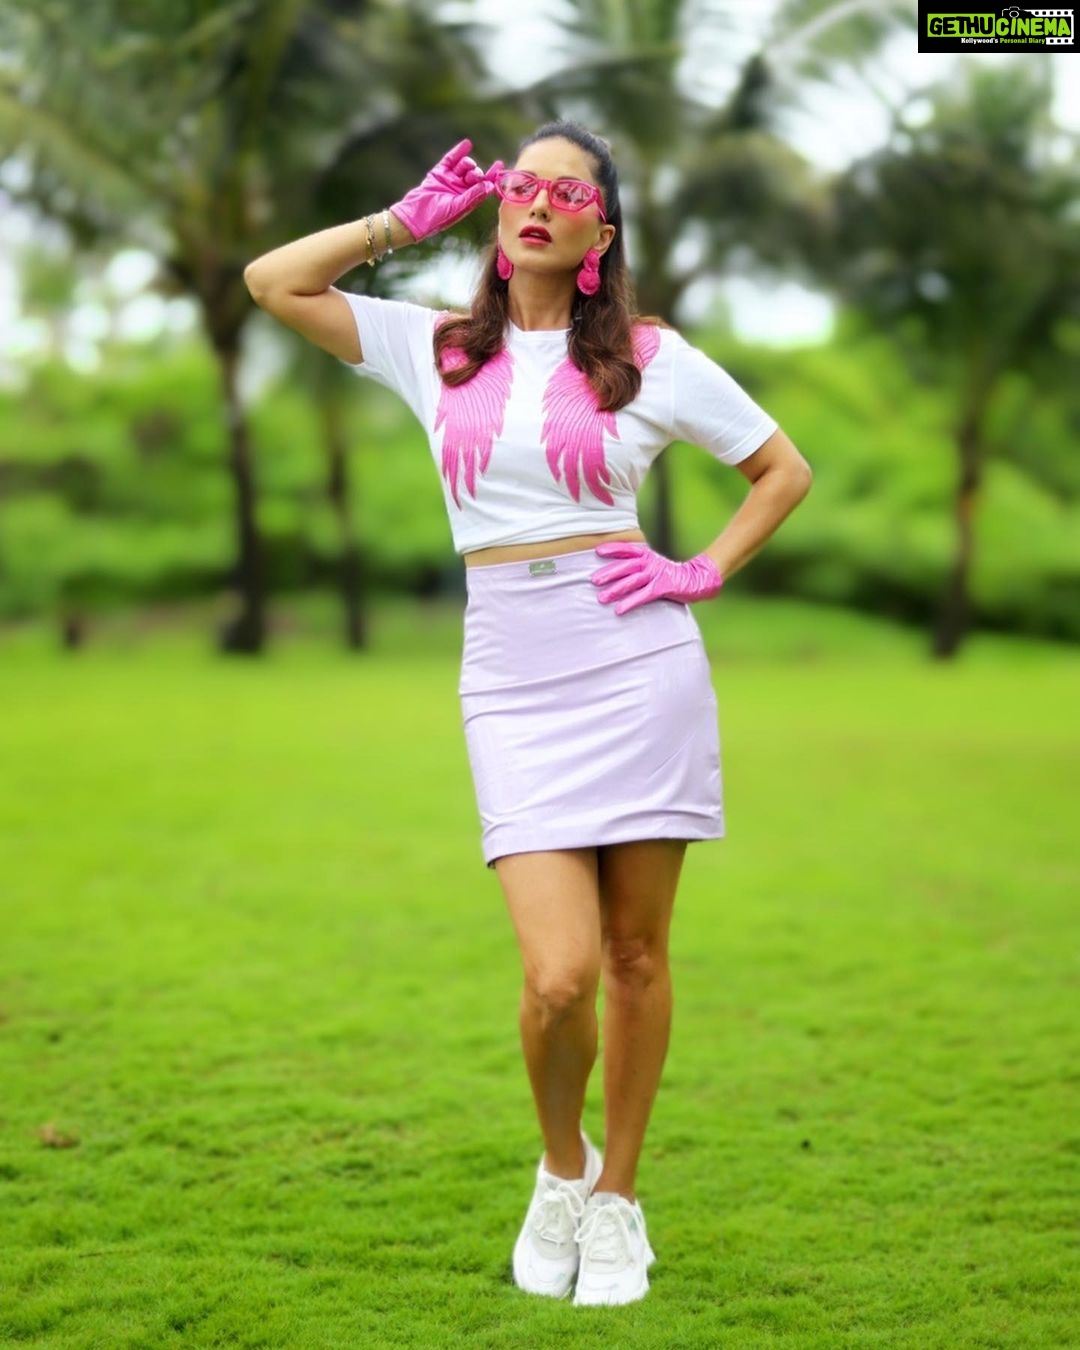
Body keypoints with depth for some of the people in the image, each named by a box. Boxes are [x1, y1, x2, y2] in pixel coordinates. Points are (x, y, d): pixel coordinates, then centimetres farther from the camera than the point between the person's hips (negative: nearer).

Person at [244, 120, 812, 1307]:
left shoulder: (650, 357, 6)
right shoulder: (435, 350, 11)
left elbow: (784, 469, 14)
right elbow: (273, 283, 5)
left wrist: (705, 573, 1)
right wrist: (413, 218, 8)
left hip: (641, 665, 0)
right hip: (515, 684, 0)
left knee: (635, 955, 6)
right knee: (560, 976, -11)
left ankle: (617, 1200, 24)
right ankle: (561, 1167, 19)